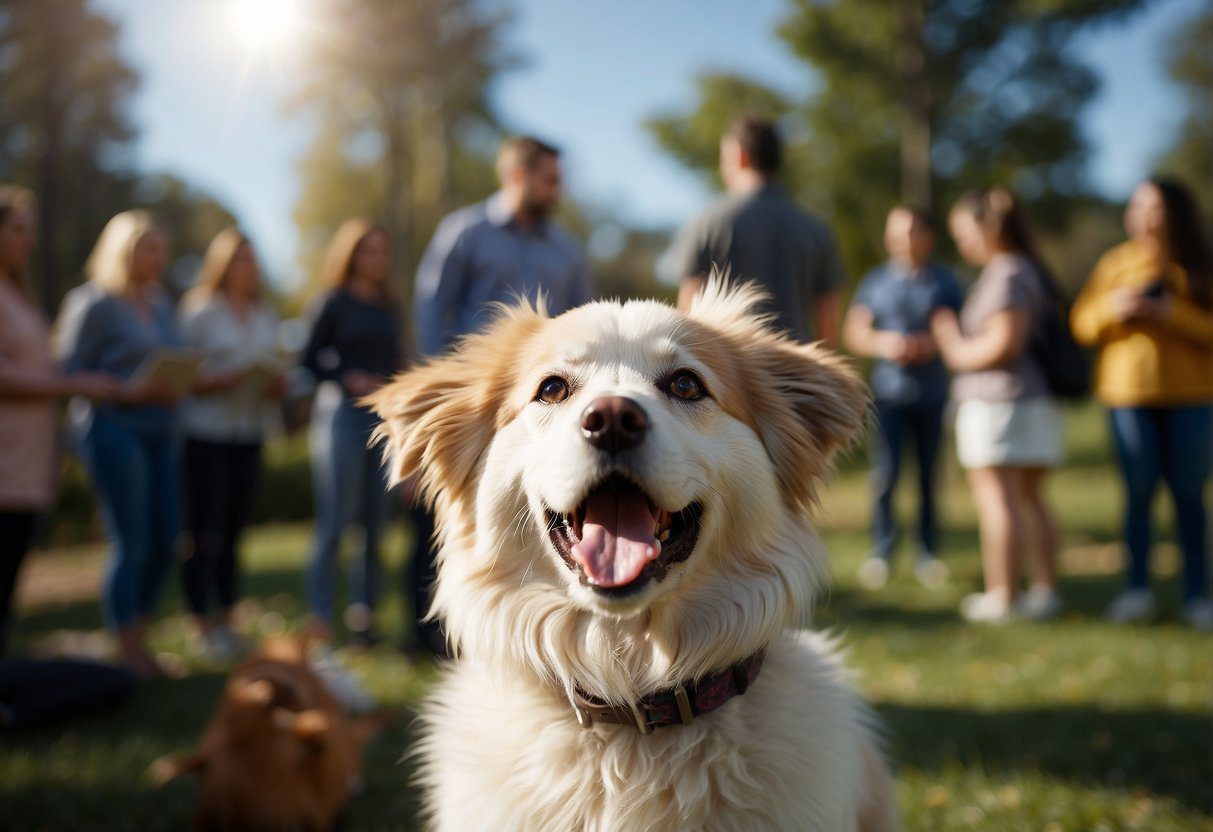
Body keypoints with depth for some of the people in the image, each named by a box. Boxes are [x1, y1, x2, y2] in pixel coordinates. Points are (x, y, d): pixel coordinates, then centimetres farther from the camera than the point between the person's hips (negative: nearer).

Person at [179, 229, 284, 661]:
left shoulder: (266, 315, 15)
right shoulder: (199, 312, -3)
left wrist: (277, 383, -2)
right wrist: (221, 379, -21)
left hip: (250, 431, 5)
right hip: (205, 431, -5)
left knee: (234, 530, 10)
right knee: (205, 532, -4)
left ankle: (226, 622, 18)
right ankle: (204, 629, 3)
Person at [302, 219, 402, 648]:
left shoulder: (389, 308, 16)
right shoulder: (335, 303, 0)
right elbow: (309, 361, -2)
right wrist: (349, 379, -15)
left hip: (383, 416, 5)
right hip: (342, 415, -5)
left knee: (375, 520, 5)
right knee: (335, 520, -6)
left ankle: (363, 611, 13)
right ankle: (320, 616, 0)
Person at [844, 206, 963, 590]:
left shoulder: (945, 281, 9)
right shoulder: (875, 281, 8)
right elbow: (853, 331, 5)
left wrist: (934, 343, -12)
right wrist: (882, 342, -13)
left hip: (932, 394, 1)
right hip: (889, 390, -1)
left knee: (930, 475, 4)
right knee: (885, 472, -8)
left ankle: (927, 552, 15)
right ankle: (881, 551, 2)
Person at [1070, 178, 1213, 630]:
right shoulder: (1116, 263, 9)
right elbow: (1081, 323, 7)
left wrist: (1172, 313, -16)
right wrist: (1112, 309, -11)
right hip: (1128, 393, 1)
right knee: (1138, 491, 1)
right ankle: (1137, 591, 10)